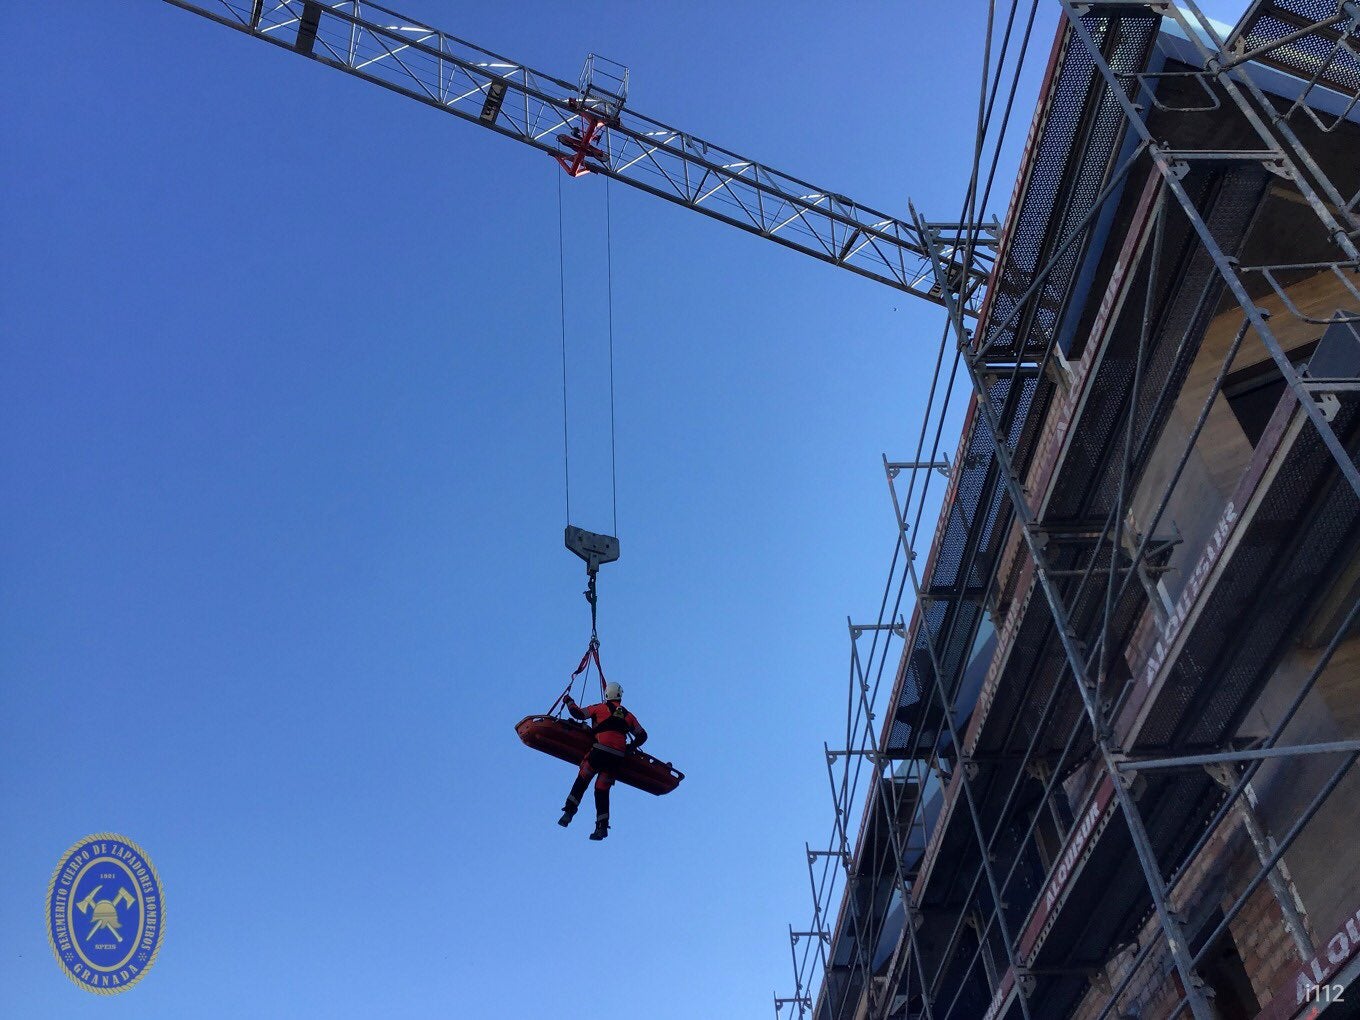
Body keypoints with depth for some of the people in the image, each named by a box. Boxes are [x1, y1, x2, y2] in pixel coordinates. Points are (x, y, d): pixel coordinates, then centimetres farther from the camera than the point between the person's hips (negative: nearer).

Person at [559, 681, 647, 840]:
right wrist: (632, 747, 36)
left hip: (600, 751, -4)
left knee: (582, 781, 9)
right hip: (618, 757, 4)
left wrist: (570, 702, 25)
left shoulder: (601, 708, 10)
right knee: (602, 789, 9)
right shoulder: (628, 715, 22)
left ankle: (569, 812, -4)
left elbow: (578, 713, 7)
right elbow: (642, 735, 25)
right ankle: (602, 826, 0)